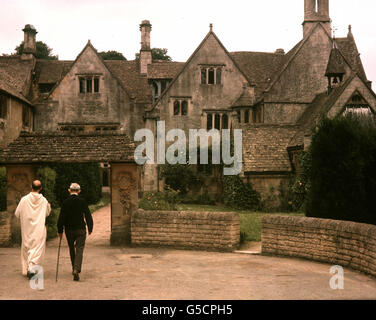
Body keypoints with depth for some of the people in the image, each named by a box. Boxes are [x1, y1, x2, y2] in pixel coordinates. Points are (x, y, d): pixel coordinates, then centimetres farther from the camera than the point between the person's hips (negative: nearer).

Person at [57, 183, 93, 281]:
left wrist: (60, 231, 4)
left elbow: (61, 218, -4)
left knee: (72, 249, 19)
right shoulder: (82, 201, -7)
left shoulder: (65, 202, -4)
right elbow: (88, 216, -6)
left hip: (69, 230, 2)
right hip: (80, 229, -2)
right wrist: (90, 228, 5)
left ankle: (74, 269, 30)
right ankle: (76, 270, -18)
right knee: (79, 250, -2)